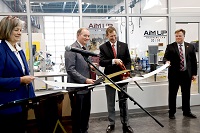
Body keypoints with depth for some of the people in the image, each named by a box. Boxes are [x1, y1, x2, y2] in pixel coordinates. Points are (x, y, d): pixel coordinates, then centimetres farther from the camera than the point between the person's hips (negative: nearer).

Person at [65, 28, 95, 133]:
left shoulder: (85, 49, 14)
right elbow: (70, 69, -19)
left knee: (86, 112, 17)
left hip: (86, 87, 8)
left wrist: (92, 66, 6)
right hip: (77, 88, -8)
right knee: (77, 114, 6)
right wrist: (85, 80, -22)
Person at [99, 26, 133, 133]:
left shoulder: (124, 46, 3)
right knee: (110, 102, 11)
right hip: (109, 78, 0)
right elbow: (101, 62, -11)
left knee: (123, 102, 7)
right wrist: (113, 61, -26)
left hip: (122, 77, 1)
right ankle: (111, 124, 24)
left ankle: (125, 124, 16)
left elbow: (128, 61, 3)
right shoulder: (103, 47, -1)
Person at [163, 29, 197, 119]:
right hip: (174, 74, -2)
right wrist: (166, 61, -28)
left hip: (187, 74, 2)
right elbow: (165, 57, -4)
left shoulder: (190, 47, 7)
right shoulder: (170, 47, 0)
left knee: (186, 94, 12)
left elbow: (194, 61, 8)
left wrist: (194, 73, 5)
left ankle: (186, 112, 28)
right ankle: (171, 113, 17)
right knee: (172, 94, 5)